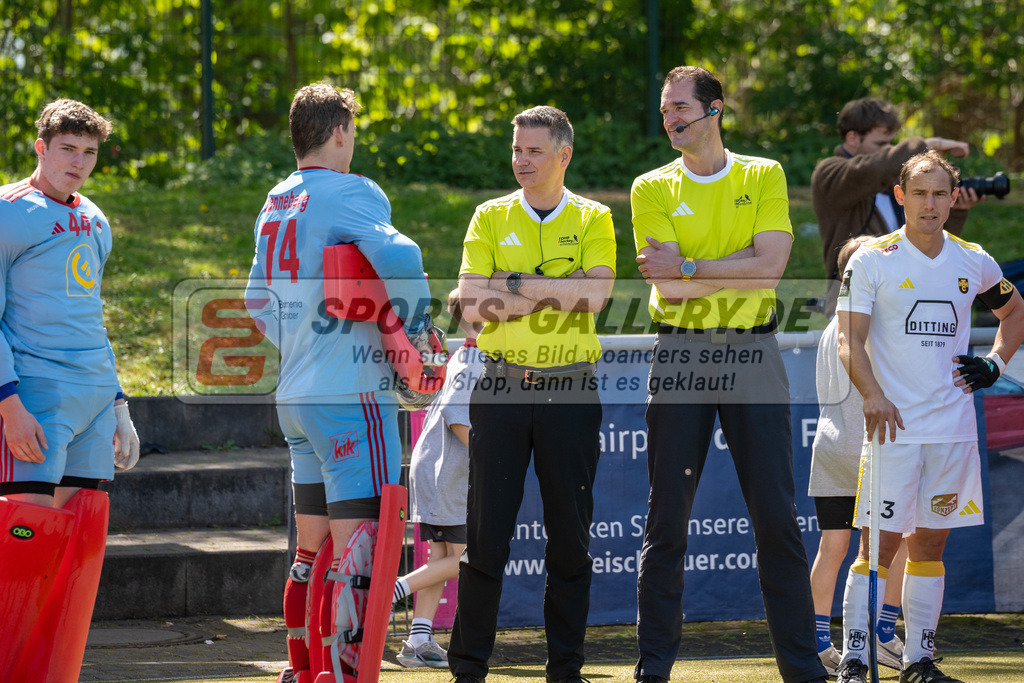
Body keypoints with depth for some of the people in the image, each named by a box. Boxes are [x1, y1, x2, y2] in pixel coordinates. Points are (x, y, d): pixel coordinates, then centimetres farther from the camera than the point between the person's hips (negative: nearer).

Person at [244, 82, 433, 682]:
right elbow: (399, 257, -27)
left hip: (296, 395, 9)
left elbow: (258, 300, 25)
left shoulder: (276, 203, 15)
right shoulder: (350, 192, -11)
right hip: (352, 393, -9)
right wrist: (415, 329, -12)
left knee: (313, 550, 16)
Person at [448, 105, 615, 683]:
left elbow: (595, 294, -11)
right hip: (502, 389, 0)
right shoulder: (491, 218, 9)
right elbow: (472, 304, -3)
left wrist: (516, 285, -10)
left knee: (570, 532, 2)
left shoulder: (593, 219, 6)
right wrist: (557, 293, -8)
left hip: (571, 389, 0)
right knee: (486, 531, -1)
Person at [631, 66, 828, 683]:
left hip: (752, 354, 0)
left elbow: (770, 267, -8)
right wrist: (738, 268, -9)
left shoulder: (764, 177, 6)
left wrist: (689, 269, -10)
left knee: (777, 515, -1)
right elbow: (668, 288, -6)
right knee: (668, 517, 1)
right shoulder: (653, 189, 6)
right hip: (681, 355, 0)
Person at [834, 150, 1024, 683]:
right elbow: (850, 341, -7)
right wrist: (872, 394, -23)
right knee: (880, 542, -8)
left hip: (954, 428, 4)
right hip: (894, 426, -4)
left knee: (930, 542, 7)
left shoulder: (974, 262, 8)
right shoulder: (871, 260, -3)